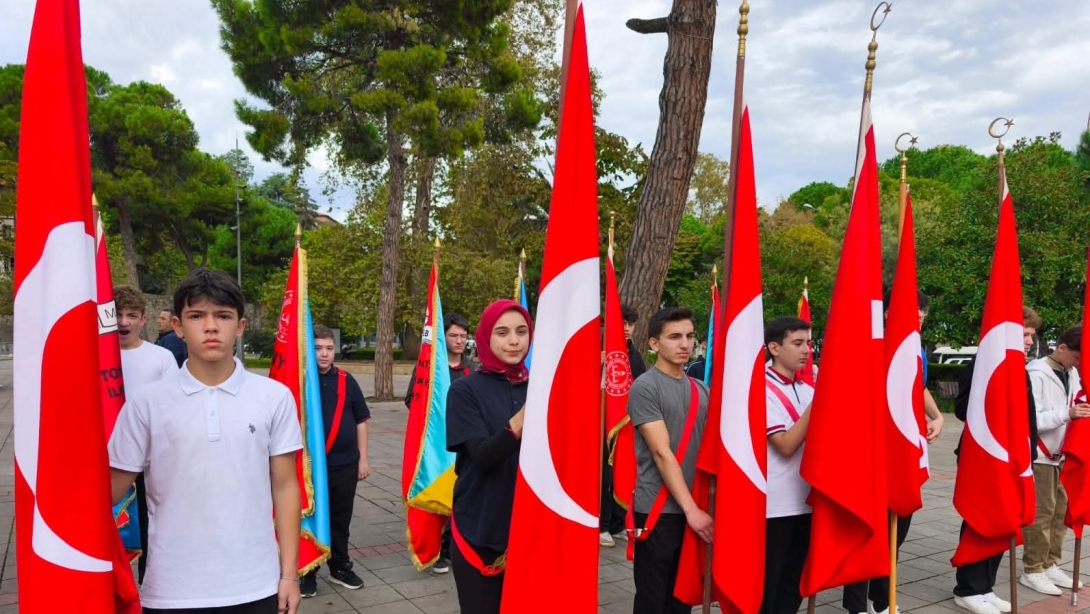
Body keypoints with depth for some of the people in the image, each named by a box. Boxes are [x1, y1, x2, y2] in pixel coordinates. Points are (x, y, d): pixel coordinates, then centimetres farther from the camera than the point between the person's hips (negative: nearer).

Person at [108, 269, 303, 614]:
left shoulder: (274, 397, -2)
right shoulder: (146, 402, -3)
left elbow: (285, 487, 1)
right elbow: (113, 489, 4)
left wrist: (289, 573, 0)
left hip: (254, 586, 0)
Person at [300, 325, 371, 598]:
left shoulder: (346, 380, 2)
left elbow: (360, 420, 8)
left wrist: (363, 458, 6)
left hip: (346, 463, 3)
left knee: (341, 519, 14)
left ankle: (340, 567, 30)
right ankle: (307, 572, 22)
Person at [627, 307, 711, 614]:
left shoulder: (700, 390, 10)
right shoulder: (644, 387, -10)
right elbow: (662, 453, -16)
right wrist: (691, 508, -19)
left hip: (695, 509, 6)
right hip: (657, 511, -6)